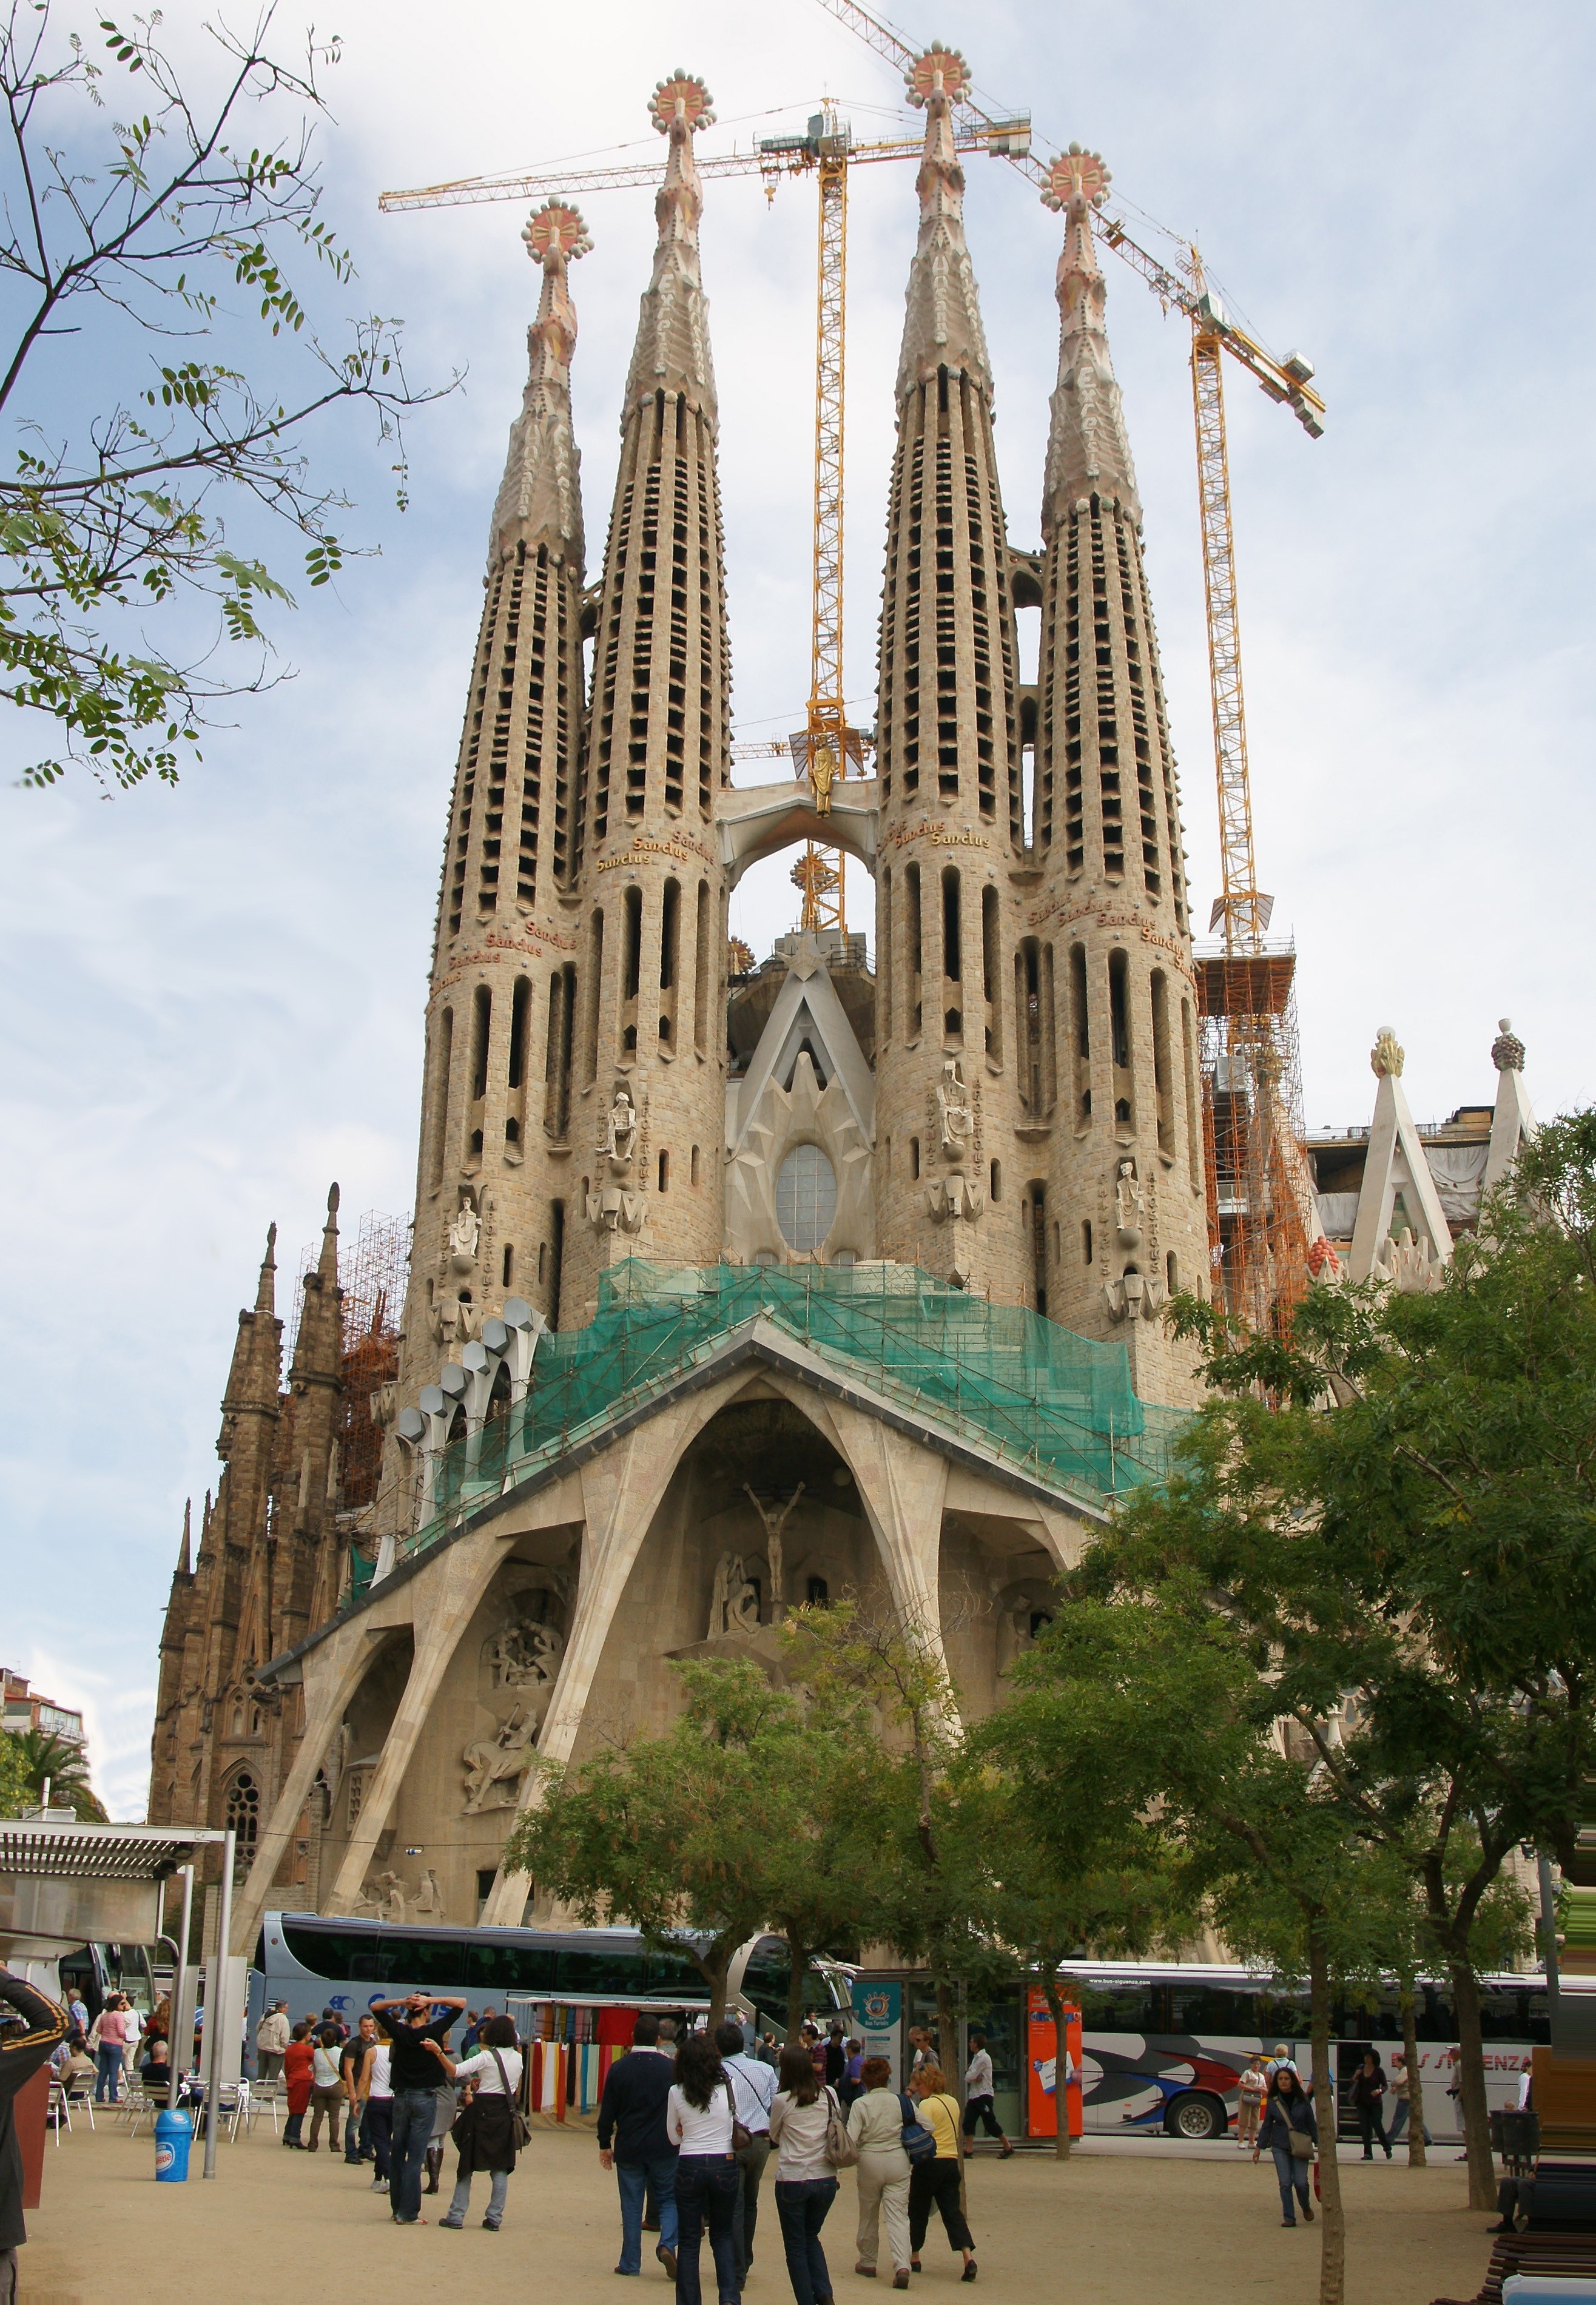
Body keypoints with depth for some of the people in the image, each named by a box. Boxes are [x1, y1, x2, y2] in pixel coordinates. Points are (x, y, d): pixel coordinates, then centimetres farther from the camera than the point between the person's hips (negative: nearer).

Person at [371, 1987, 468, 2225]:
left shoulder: (400, 2032, -3)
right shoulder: (433, 2031, -11)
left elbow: (375, 2007, 9)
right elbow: (461, 2002, -7)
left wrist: (401, 2002, -4)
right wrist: (431, 2000, -13)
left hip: (401, 2098, 4)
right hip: (425, 2099, -3)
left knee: (397, 2153, 13)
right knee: (415, 2156, -3)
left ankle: (397, 2208, 19)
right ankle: (408, 2213, -3)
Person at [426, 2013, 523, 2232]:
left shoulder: (486, 2057, -10)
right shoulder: (518, 2058, 6)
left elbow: (455, 2071, -21)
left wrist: (438, 2052, -26)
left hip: (483, 2111, -4)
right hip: (505, 2114, 4)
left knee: (467, 2164, 5)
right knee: (500, 2167, 7)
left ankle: (456, 2216, 6)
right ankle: (495, 2218, 5)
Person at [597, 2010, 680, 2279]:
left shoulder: (618, 2068, -3)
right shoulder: (670, 2067, -6)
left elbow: (607, 2112, 1)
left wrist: (605, 2144, 9)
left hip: (628, 2148, 1)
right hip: (664, 2147, -1)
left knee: (631, 2206, 9)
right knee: (668, 2199, 11)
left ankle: (630, 2263, 10)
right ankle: (667, 2245, -11)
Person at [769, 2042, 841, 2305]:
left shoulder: (782, 2100, -10)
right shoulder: (829, 2095, -2)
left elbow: (775, 2136, 7)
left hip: (792, 2180, -4)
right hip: (826, 2178, 4)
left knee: (796, 2245, 11)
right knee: (811, 2236, 22)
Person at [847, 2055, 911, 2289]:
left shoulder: (860, 2104, -8)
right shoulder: (901, 2101, -2)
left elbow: (850, 2138, -15)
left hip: (870, 2161, -1)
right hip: (898, 2161, 1)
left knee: (869, 2215, 18)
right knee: (898, 2216, 0)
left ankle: (867, 2263, 30)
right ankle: (902, 2266, -18)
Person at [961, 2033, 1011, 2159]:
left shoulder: (984, 2058, -15)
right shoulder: (976, 2057, 18)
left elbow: (969, 2077, -18)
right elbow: (969, 2076, 13)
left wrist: (968, 2073, 4)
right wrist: (975, 2077, -8)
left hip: (984, 2095, -9)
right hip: (974, 2095, 9)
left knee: (990, 2123, -5)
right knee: (968, 2123, 2)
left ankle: (1008, 2147, 6)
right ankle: (968, 2150, 4)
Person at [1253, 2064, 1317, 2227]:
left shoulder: (1303, 2100, -2)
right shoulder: (1273, 2101, -1)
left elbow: (1311, 2123, 5)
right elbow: (1266, 2125, 6)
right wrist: (1258, 2148, 5)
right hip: (1280, 2147, 1)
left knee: (1300, 2182, -7)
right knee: (1285, 2183, -5)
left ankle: (1306, 2207, 24)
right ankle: (1289, 2218, 7)